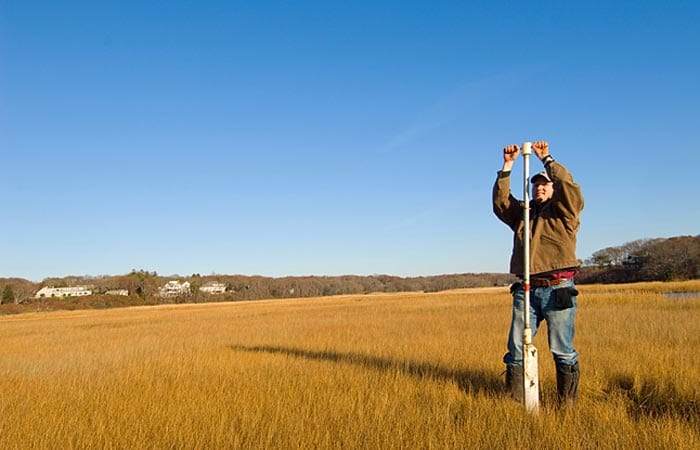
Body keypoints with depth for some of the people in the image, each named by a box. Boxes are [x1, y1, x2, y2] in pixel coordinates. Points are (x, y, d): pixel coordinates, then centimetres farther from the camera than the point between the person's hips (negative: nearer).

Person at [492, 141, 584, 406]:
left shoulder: (565, 211, 7)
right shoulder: (522, 212, 20)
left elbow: (569, 187, -10)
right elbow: (500, 200, 7)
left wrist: (546, 159, -8)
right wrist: (507, 165, 2)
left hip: (558, 289, -4)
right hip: (527, 289, 4)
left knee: (562, 350, 1)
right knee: (517, 348, 3)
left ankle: (567, 405, 11)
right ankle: (514, 402, 12)